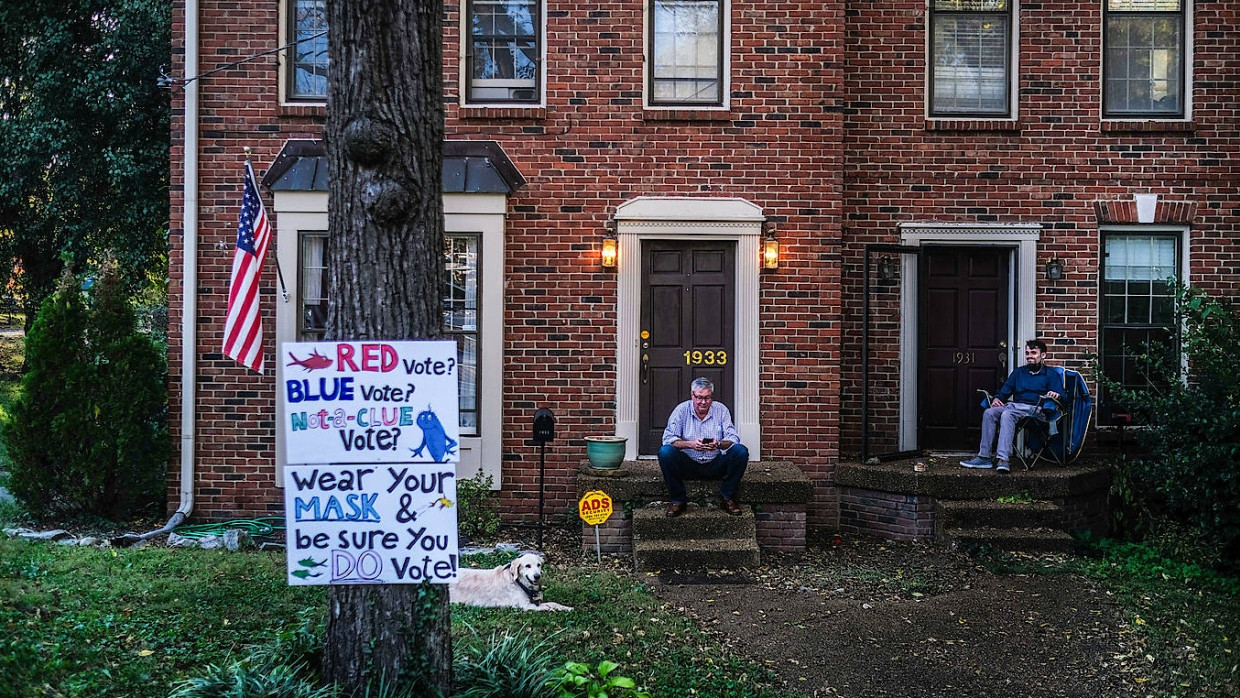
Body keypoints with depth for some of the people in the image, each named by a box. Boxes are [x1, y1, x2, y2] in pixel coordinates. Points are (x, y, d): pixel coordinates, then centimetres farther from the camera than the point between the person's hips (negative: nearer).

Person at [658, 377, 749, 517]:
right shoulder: (682, 410, -3)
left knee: (741, 451, -22)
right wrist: (691, 444, -31)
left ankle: (728, 499, -8)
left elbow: (733, 438, -6)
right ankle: (678, 500, -12)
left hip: (715, 466, 1)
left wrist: (719, 444, -30)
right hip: (688, 466, -1)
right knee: (665, 452, -28)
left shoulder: (720, 409, 1)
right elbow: (668, 438, -13)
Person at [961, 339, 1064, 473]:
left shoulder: (1051, 375, 15)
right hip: (1013, 406, 5)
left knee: (1007, 414, -37)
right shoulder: (1018, 372, 29)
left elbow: (1061, 398, 3)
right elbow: (1004, 391, 23)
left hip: (1035, 409, -5)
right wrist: (996, 399, 1)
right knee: (989, 413, -27)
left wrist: (1055, 395, -21)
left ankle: (1003, 459, -50)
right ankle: (984, 457, -32)